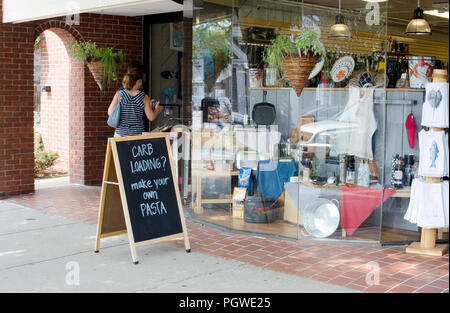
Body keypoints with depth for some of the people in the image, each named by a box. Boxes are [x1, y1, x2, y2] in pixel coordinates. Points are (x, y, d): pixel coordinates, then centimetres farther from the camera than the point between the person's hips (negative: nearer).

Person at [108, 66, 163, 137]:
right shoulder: (144, 97, -5)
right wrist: (157, 110, 19)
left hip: (120, 133, 1)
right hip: (138, 134, -1)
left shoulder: (119, 94, -3)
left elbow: (110, 112, 1)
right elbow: (151, 118, -2)